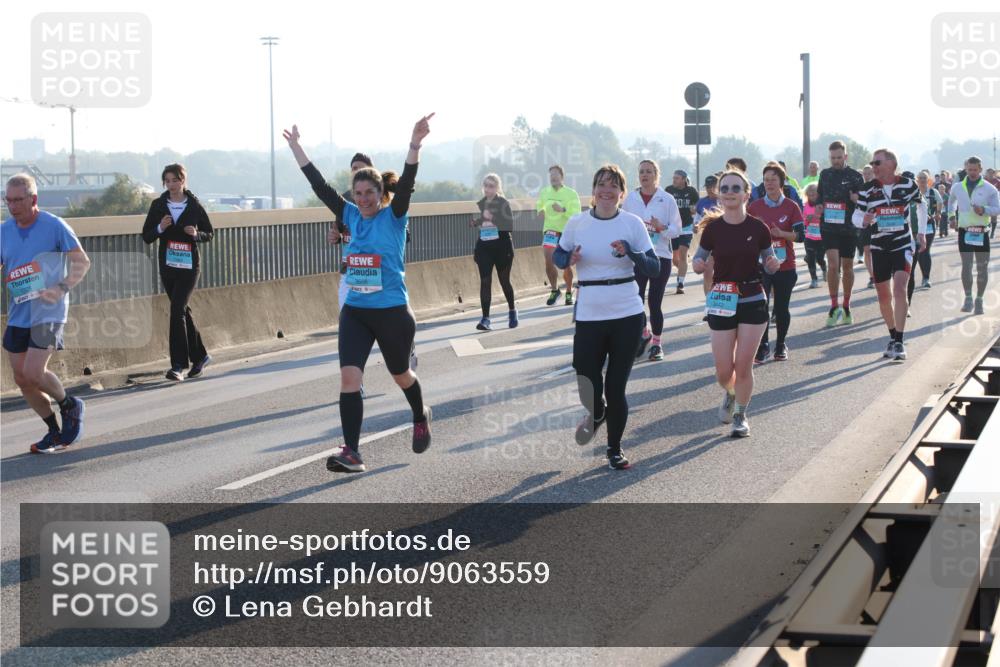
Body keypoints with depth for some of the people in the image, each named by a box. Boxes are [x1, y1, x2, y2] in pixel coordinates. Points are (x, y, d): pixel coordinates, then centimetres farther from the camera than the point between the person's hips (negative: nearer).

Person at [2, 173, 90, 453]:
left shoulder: (55, 226, -10)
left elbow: (82, 262, -5)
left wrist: (62, 288, -18)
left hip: (48, 312, -6)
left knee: (33, 373, -16)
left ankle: (69, 406, 12)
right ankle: (55, 433, 21)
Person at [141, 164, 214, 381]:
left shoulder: (194, 206, -3)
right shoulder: (158, 205, 4)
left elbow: (209, 233, 7)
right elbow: (146, 236, 4)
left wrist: (196, 234, -14)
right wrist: (160, 228, -15)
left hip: (189, 265, -4)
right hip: (167, 265, 4)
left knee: (177, 309, -15)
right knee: (182, 310, 12)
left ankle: (178, 365, -15)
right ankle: (200, 356, 28)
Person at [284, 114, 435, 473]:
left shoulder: (394, 217, -7)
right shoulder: (351, 216, 5)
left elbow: (406, 184, -23)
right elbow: (320, 185, 8)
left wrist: (415, 144, -37)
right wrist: (295, 147, 7)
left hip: (392, 312, -4)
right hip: (354, 312, 4)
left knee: (400, 374, 16)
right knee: (349, 376, -12)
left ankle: (421, 419, 47)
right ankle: (351, 452, -14)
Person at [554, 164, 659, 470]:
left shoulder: (632, 223, -3)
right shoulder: (577, 223, 1)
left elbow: (654, 269, -3)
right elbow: (557, 256, 15)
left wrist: (630, 253, -22)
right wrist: (569, 259, -8)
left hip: (628, 315, -1)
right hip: (589, 316, 1)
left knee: (616, 387, 2)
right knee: (588, 389, -1)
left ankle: (615, 448, 24)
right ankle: (597, 414, 37)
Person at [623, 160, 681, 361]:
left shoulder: (667, 199, -1)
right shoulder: (631, 198, 5)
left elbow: (676, 229, -3)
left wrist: (662, 228, -20)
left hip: (660, 255, -2)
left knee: (655, 302, -3)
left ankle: (657, 342, 14)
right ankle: (643, 333, 23)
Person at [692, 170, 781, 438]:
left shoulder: (758, 228, -6)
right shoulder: (713, 228, -5)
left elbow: (768, 263, 6)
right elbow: (699, 259, 4)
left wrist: (773, 265, -16)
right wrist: (697, 265, -19)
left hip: (753, 302, -1)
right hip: (721, 304, 1)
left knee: (743, 366, -1)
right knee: (723, 370, 2)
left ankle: (740, 415, 20)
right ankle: (730, 394, 37)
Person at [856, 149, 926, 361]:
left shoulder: (908, 185, -4)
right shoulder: (867, 190, -3)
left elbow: (921, 205, 13)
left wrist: (921, 234, 14)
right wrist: (864, 220, -23)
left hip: (903, 245, -3)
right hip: (878, 248, 3)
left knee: (900, 288, -18)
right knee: (883, 296, 8)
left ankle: (899, 342, -19)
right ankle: (893, 337, 26)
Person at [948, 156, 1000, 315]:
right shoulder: (957, 187, 6)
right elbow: (951, 201, 27)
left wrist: (984, 210, -22)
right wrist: (952, 216, 17)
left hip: (981, 232, -1)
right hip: (964, 231, 1)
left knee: (982, 267, 4)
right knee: (966, 265, -4)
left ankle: (979, 300, 14)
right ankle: (968, 299, 3)